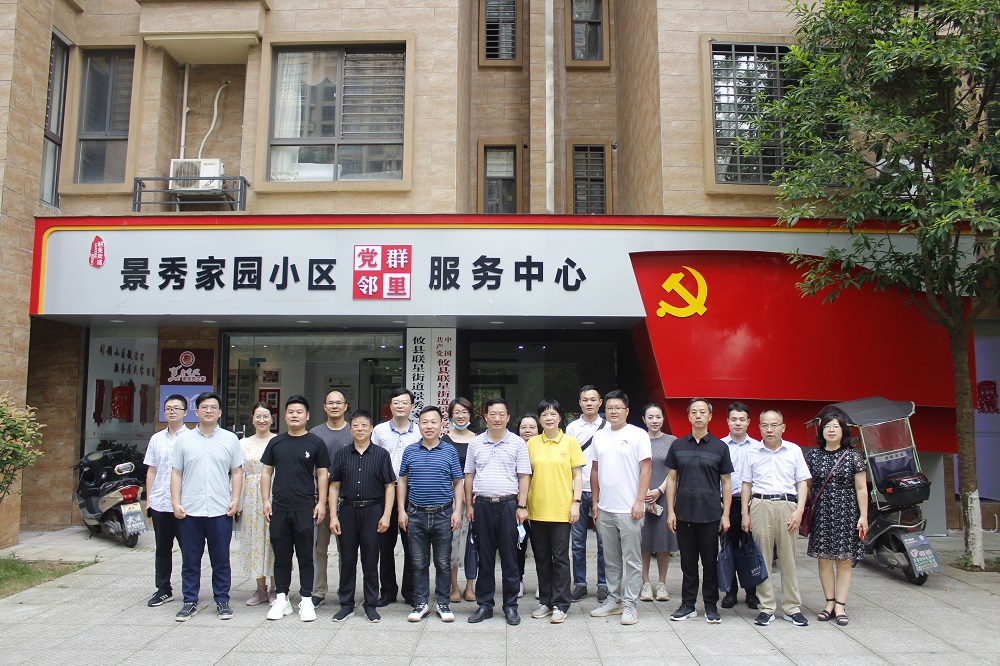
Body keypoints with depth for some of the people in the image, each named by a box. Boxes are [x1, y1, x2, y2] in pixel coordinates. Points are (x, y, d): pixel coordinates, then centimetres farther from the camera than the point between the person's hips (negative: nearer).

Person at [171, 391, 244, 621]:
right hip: (189, 511, 1)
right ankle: (190, 602, 19)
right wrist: (176, 503, -1)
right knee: (190, 561, 8)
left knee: (221, 560, 6)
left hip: (220, 511, -1)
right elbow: (176, 473, 8)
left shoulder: (230, 439, 6)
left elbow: (237, 472, 6)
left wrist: (235, 500, -3)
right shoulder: (184, 439, 7)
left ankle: (222, 601, 17)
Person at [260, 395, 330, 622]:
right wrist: (266, 500, 3)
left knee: (305, 556, 3)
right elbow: (266, 472, 12)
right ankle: (281, 599, 20)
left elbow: (322, 475, 3)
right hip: (279, 508, 3)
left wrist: (321, 503, -5)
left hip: (305, 509, -3)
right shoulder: (276, 442, 9)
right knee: (281, 556, 10)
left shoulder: (315, 443, 2)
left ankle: (306, 600, 12)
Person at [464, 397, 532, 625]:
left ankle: (510, 606, 15)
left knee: (509, 558, 4)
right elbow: (469, 476, 12)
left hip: (508, 504, -2)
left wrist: (522, 506, -5)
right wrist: (469, 505, 7)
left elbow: (524, 476, 1)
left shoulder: (517, 443, 2)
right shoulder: (476, 443, 8)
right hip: (482, 504, 2)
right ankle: (484, 605, 18)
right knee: (484, 558, 8)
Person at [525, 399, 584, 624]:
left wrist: (576, 503, -7)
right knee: (541, 558, 11)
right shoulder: (531, 443, 5)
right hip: (537, 510, 3)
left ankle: (560, 605, 10)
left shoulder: (570, 442, 0)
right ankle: (545, 601, 23)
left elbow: (577, 475, 1)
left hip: (561, 510, -3)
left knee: (560, 557, 1)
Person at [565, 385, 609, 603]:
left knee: (604, 541, 4)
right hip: (578, 491, 1)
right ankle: (579, 584, 16)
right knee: (577, 542, 6)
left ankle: (603, 584, 15)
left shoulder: (608, 427, 3)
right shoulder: (572, 428, 7)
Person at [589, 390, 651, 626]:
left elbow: (645, 469, -8)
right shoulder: (599, 436, 9)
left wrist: (639, 501, -14)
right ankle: (613, 600, 25)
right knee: (611, 560, 15)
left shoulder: (638, 434, -5)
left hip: (629, 509, -5)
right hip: (605, 509, 5)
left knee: (632, 560, 2)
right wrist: (595, 502, 11)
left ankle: (629, 604, 11)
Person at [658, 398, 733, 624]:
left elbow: (726, 482, 4)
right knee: (688, 561, 9)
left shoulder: (720, 447, 2)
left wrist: (726, 514, -1)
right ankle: (688, 604, 20)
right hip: (683, 513, 2)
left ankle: (711, 606, 19)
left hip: (710, 514, -1)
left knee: (710, 561, 5)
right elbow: (671, 479, 8)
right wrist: (670, 510, 2)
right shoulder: (678, 445, 6)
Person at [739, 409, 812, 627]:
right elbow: (747, 485, 11)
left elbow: (802, 482, 8)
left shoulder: (794, 451, 7)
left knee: (788, 558, 3)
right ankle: (766, 608, 9)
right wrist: (745, 514, 4)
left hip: (787, 505, 0)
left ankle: (792, 607, 12)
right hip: (760, 505, 0)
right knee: (762, 558, 2)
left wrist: (799, 510, -3)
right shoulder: (752, 453, 8)